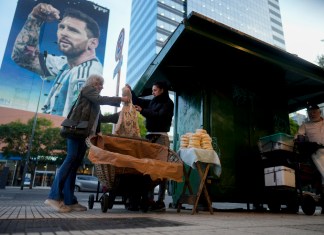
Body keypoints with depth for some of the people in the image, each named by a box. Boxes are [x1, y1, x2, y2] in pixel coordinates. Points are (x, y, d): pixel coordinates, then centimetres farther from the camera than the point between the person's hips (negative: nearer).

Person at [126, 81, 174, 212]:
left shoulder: (168, 103, 0)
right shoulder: (152, 102, 19)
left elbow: (160, 116, -14)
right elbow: (138, 101, 25)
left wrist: (142, 111, -18)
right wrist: (130, 91, 11)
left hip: (161, 137, -7)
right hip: (149, 136, 7)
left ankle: (160, 202, -3)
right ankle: (149, 199, 8)